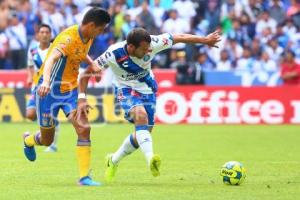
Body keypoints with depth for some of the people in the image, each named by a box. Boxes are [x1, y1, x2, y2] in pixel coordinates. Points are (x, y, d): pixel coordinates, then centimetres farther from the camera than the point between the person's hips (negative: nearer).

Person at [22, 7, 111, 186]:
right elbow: (51, 58, -44)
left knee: (84, 129, -15)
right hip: (49, 91, -6)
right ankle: (29, 140, 47)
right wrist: (46, 81, -62)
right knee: (47, 140, 9)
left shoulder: (88, 38, -1)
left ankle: (84, 177, -11)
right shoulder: (68, 38, -27)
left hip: (71, 89, 6)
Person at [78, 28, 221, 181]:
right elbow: (86, 73, -22)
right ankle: (150, 158, -47)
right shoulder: (114, 54, -31)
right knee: (141, 115, -35)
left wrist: (205, 40, -3)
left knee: (142, 134, 7)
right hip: (127, 90, -4)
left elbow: (179, 38, -12)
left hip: (147, 89, 4)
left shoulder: (152, 44, -25)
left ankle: (113, 161, 30)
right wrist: (82, 98, -29)